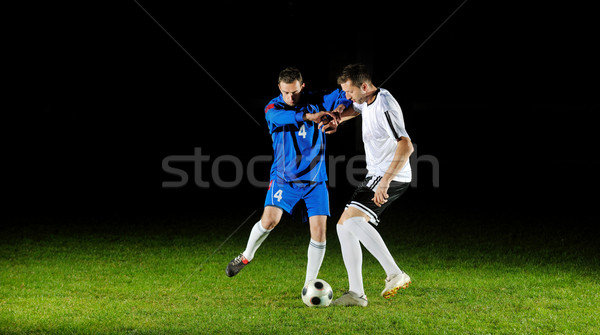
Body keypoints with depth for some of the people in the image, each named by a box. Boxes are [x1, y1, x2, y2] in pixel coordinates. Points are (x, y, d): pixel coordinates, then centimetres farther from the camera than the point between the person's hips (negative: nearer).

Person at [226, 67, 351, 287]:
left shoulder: (317, 103, 1)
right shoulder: (273, 108, -6)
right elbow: (281, 117, -29)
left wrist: (337, 112, -24)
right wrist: (308, 116, -46)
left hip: (315, 180, 2)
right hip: (284, 178, -2)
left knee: (319, 231, -8)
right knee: (269, 219, -19)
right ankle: (246, 256, 10)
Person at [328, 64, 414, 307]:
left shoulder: (385, 108, -22)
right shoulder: (367, 100, 8)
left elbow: (406, 146, -33)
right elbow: (355, 109, 35)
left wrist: (385, 181, -37)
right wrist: (337, 119, 12)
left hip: (391, 178, -10)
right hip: (375, 176, 10)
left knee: (352, 220, -27)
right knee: (344, 227, 7)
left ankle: (395, 274, -28)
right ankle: (356, 294, 8)